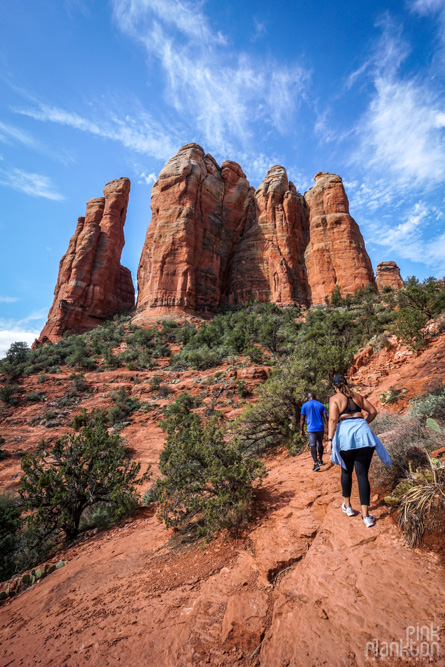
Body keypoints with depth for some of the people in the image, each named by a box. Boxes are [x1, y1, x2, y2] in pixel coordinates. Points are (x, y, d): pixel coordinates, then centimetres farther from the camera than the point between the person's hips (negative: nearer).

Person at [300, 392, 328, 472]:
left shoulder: (305, 405, 0)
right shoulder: (320, 405, 7)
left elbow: (302, 419, -2)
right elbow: (325, 417, 2)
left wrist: (302, 430, 5)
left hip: (311, 429, -3)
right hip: (320, 428, 3)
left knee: (313, 446, -3)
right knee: (320, 444, 19)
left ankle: (316, 464, -16)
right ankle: (320, 460, 35)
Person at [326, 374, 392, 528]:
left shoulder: (335, 398, 0)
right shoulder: (358, 396, 13)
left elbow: (333, 419, -11)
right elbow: (373, 411, 13)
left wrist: (330, 439, -12)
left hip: (345, 432, -2)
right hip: (363, 433, 2)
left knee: (346, 471, 18)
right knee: (362, 474, 6)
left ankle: (347, 506, 32)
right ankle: (366, 515, 5)